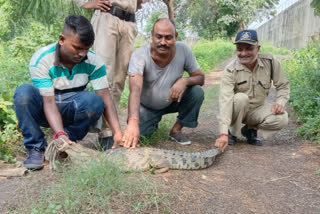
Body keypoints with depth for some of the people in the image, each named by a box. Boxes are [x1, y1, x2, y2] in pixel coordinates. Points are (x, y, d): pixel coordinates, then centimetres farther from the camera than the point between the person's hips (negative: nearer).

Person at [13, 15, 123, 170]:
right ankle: (36, 148, -16)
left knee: (94, 100, -31)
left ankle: (68, 143, -9)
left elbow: (105, 97, -22)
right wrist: (60, 133, -42)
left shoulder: (93, 61, -17)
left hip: (72, 110, 1)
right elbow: (49, 102, -27)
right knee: (24, 93, -32)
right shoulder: (41, 60, -23)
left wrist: (117, 132, -34)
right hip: (45, 110, -1)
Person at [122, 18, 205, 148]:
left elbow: (200, 77, -11)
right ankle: (153, 123, 16)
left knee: (197, 92, -23)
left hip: (172, 101, 2)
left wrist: (185, 81, -36)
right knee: (132, 135, -21)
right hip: (146, 107, -1)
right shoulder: (139, 56, -30)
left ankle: (176, 130, -2)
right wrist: (132, 122, -60)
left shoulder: (183, 50, -21)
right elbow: (135, 90, -44)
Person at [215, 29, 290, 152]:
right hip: (237, 110, -2)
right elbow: (225, 100, -33)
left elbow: (283, 85, 2)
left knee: (282, 119, -23)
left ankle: (250, 129, 4)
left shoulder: (270, 62, -13)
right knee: (241, 98, -34)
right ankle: (232, 132, -8)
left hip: (258, 108, 3)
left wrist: (280, 102, -20)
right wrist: (223, 133, -43)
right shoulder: (231, 70, -22)